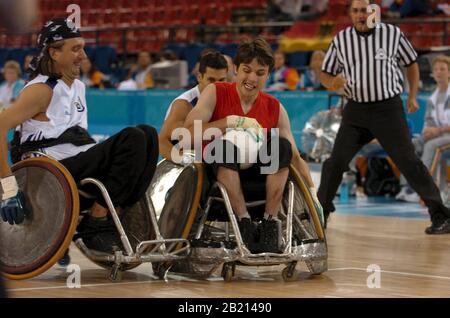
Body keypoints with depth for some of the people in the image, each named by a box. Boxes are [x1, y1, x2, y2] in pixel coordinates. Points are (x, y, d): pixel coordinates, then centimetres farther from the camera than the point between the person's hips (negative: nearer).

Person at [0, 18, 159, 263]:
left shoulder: (78, 87, 20)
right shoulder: (42, 89, -7)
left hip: (79, 165, 8)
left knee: (147, 135, -4)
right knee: (133, 140, -21)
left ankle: (117, 218, -9)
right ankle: (96, 225, -17)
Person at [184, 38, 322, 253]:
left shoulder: (274, 108, 5)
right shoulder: (215, 93, -3)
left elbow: (295, 157, 4)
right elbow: (189, 133, -17)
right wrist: (231, 122, -25)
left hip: (257, 176, 3)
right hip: (217, 172, -3)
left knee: (282, 146, -23)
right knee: (224, 145, -34)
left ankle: (271, 223, -25)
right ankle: (244, 222, -34)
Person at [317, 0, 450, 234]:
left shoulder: (392, 34, -1)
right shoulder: (340, 40, 3)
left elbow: (411, 64, 12)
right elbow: (326, 75, 9)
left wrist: (412, 97, 5)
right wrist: (333, 83, -14)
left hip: (389, 109, -2)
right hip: (356, 110, 2)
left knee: (408, 161, -6)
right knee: (336, 161, -3)